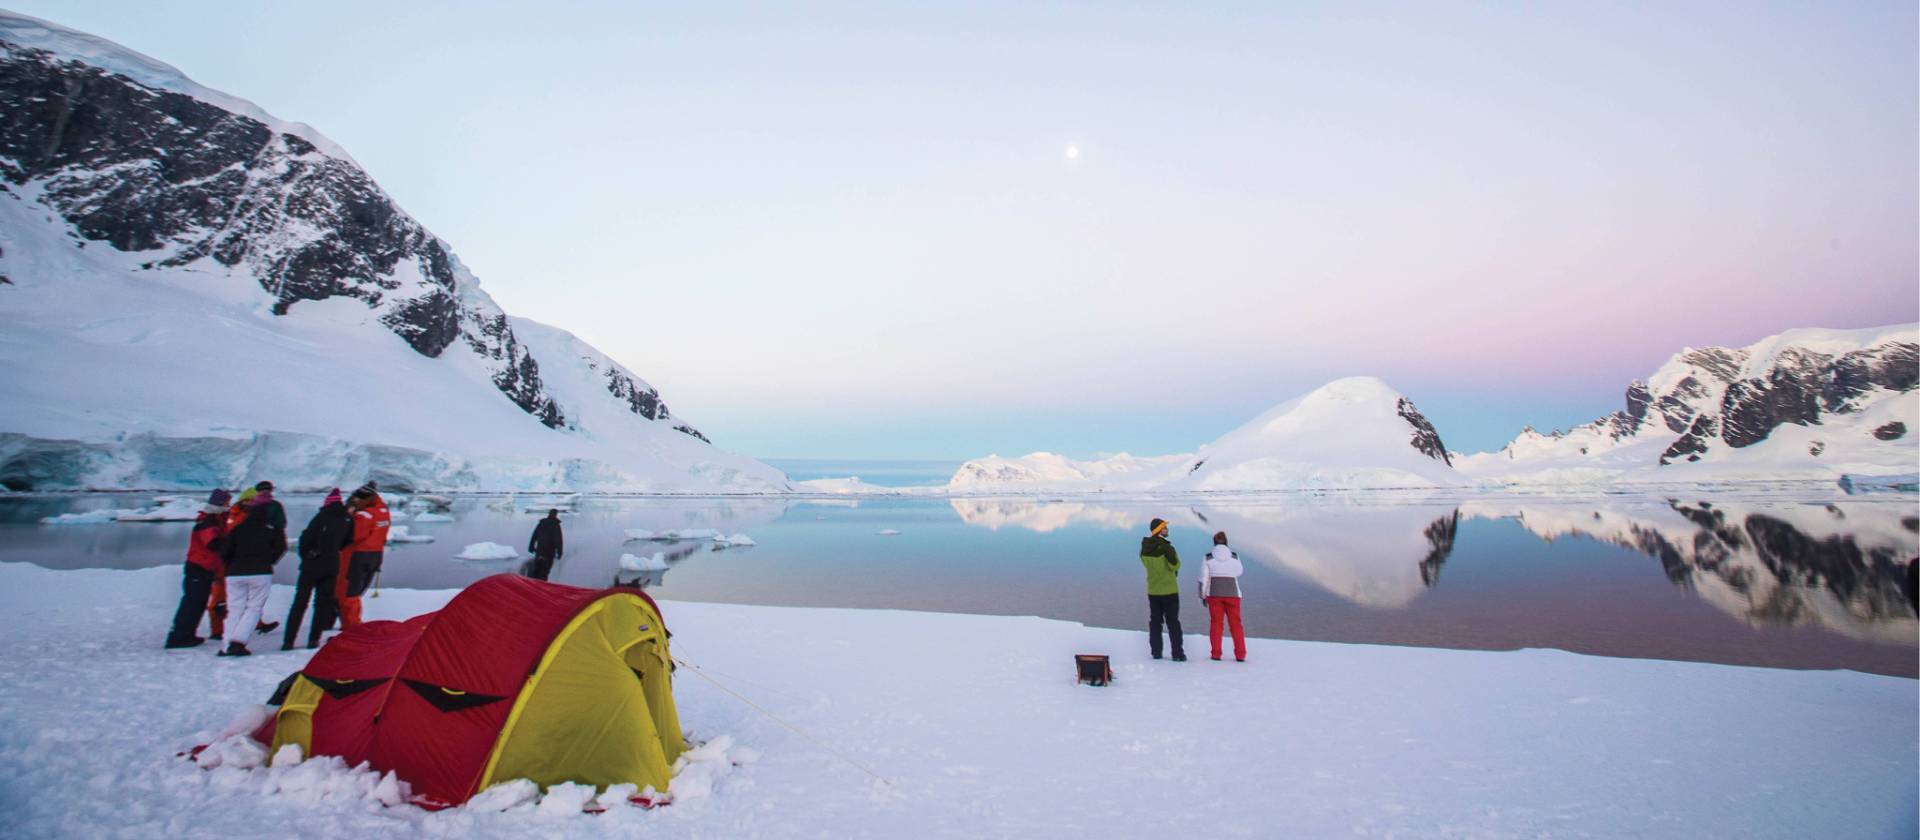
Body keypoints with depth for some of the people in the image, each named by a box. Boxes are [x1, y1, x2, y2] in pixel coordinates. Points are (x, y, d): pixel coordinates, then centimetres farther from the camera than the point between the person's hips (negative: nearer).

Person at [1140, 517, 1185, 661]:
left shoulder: (1145, 548, 2)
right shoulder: (1165, 547, -18)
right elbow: (1175, 565, -17)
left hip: (1152, 590, 5)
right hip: (1169, 589, -5)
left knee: (1154, 621, 11)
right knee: (1173, 622, 4)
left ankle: (1156, 652, 12)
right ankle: (1177, 653, 5)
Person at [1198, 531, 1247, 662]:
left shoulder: (1208, 557, -3)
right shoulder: (1234, 556, -1)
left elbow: (1203, 579, -4)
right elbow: (1239, 572, 17)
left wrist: (1203, 596, 5)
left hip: (1214, 594, -1)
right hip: (1232, 593, 1)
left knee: (1215, 623, 7)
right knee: (1236, 624, 9)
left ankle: (1216, 654, 4)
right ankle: (1240, 654, 7)